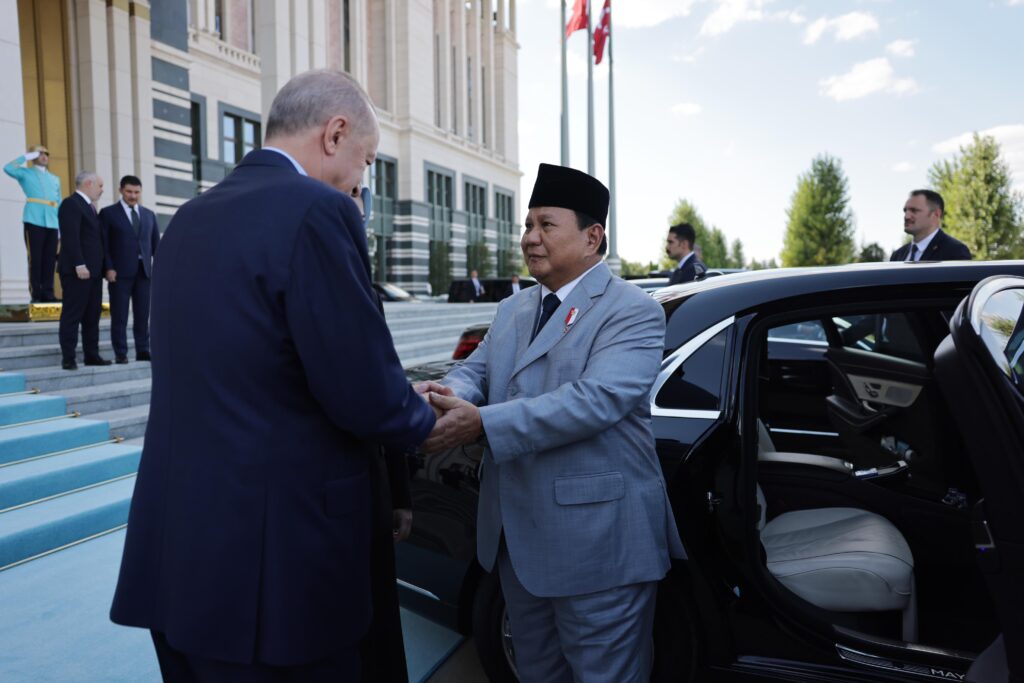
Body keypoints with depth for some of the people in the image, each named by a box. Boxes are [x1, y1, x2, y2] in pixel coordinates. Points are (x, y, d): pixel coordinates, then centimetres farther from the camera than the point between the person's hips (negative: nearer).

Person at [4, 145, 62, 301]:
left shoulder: (55, 179, 24)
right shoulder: (26, 173, 11)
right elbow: (8, 168, -10)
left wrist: (62, 226, 10)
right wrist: (26, 157, -1)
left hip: (52, 223, 4)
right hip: (34, 221, -4)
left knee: (50, 259, 1)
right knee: (35, 258, -6)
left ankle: (47, 292, 3)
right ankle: (36, 294, -5)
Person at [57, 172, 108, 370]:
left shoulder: (89, 207, 21)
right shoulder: (71, 204, -8)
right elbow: (71, 237, -17)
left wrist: (104, 266, 14)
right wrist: (79, 264, -24)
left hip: (93, 270, 9)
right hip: (78, 270, -9)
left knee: (92, 315, 10)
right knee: (72, 315, -5)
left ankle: (92, 355, 16)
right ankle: (68, 358, -3)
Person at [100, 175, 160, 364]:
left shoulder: (149, 214, 15)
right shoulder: (108, 213, 5)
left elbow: (156, 243, 14)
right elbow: (103, 244, -1)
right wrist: (108, 268, -10)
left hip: (144, 271, 3)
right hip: (120, 272, -3)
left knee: (143, 314, 4)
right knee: (119, 315, -1)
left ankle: (143, 351, 10)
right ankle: (120, 354, 4)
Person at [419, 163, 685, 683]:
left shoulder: (632, 311, -12)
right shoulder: (511, 311, 13)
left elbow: (597, 399, -26)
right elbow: (476, 370, 4)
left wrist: (481, 423, -31)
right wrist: (446, 393, -21)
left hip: (597, 540, -7)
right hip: (515, 537, 7)